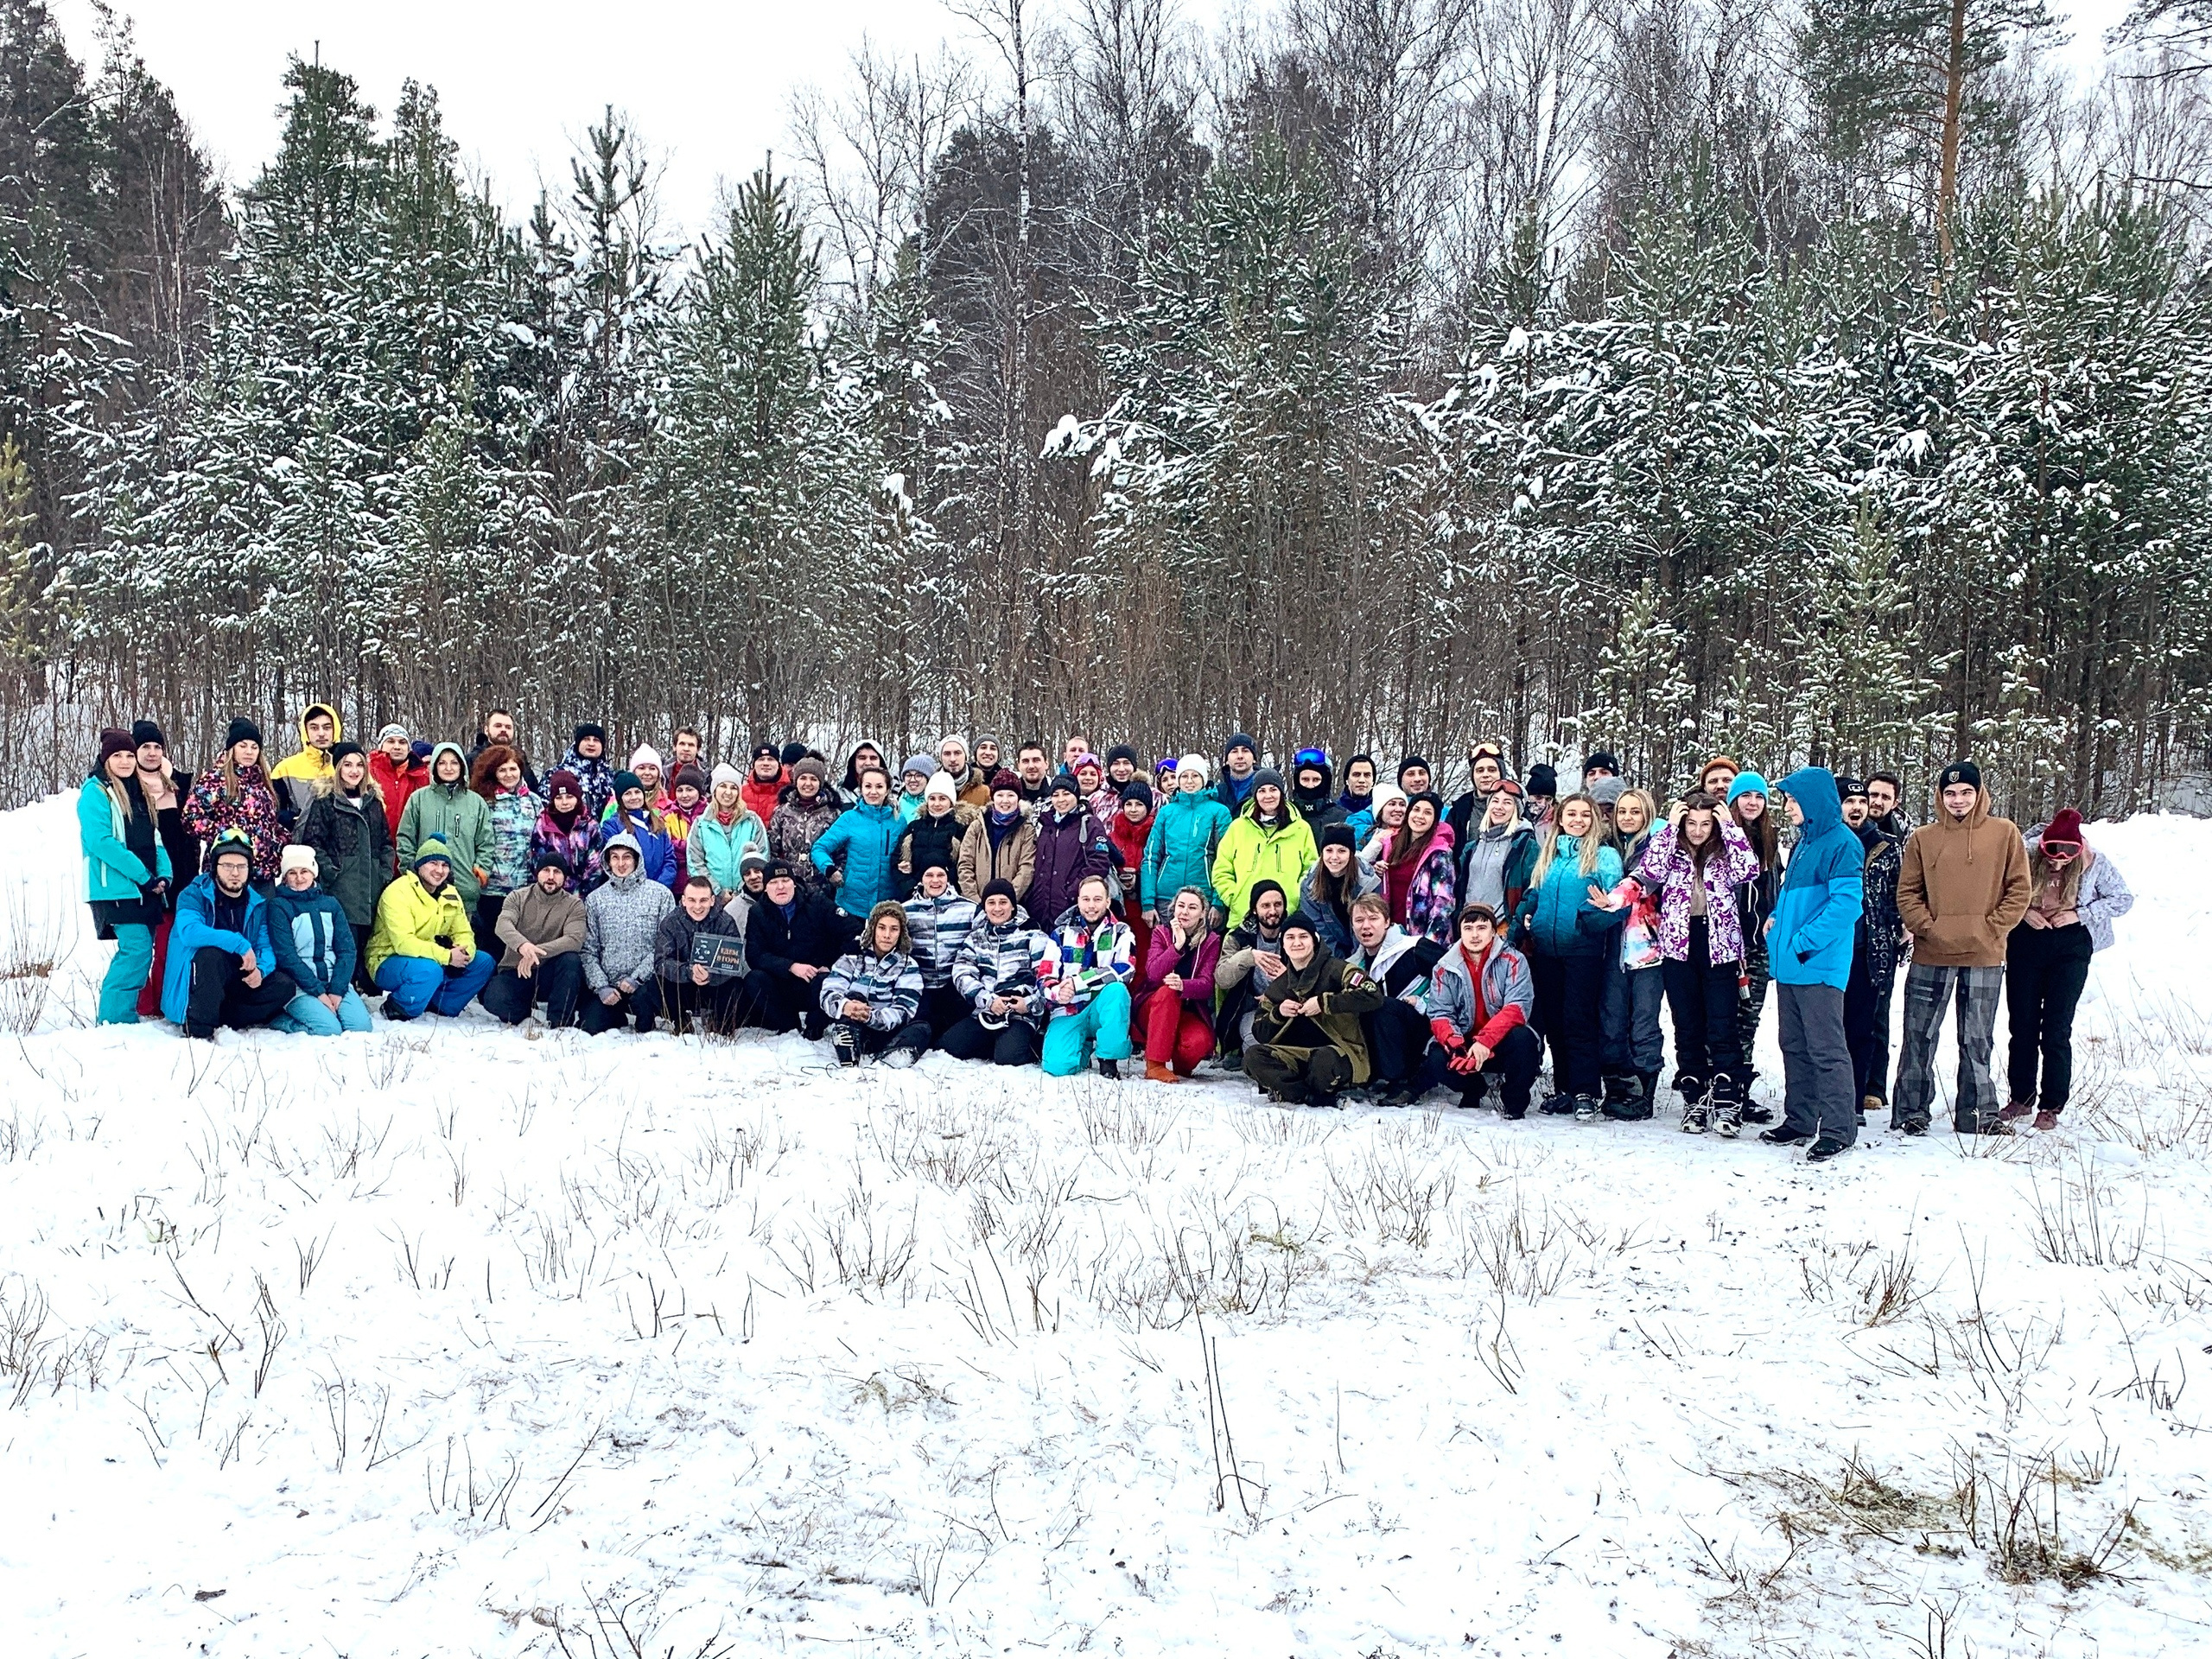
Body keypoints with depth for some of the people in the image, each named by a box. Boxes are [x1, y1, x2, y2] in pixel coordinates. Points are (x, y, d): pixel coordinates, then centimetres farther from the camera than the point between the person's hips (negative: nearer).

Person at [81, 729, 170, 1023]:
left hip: (145, 889, 8)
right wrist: (143, 876, -17)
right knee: (138, 949, -14)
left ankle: (118, 1015, 17)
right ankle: (116, 1018, -8)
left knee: (136, 952, 9)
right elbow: (100, 841, -16)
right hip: (117, 888, -8)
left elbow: (154, 838, 17)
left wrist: (163, 875, 0)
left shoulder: (138, 792, 18)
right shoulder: (96, 791, -5)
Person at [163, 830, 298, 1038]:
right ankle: (198, 1029, -26)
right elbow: (189, 931, -29)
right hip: (191, 987, -5)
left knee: (284, 986, -15)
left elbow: (266, 947, 1)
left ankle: (219, 1020, -16)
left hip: (235, 983, 5)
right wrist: (239, 944, -34)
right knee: (210, 953, -35)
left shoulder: (257, 904, 5)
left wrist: (261, 969, -23)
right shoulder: (194, 895, -9)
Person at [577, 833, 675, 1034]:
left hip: (646, 981, -2)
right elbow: (589, 950, 4)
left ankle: (645, 1027, 2)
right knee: (591, 1028, -16)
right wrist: (601, 986, -10)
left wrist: (637, 977, -15)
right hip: (607, 984, 3)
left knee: (641, 997, -34)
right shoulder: (595, 899, 9)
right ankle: (619, 1016, 20)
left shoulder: (660, 894, 1)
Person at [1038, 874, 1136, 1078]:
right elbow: (1044, 977, 2)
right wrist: (1057, 993, -24)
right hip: (1067, 1012, 1)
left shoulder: (1121, 933, 2)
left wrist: (1078, 982, -25)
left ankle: (1108, 1059, -18)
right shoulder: (1062, 933, 7)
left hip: (1103, 1011, -1)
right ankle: (1085, 1047, 13)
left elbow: (1124, 970, -17)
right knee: (1057, 1066, -24)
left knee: (1117, 989, -34)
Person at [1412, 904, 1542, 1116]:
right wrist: (1455, 1046, -28)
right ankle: (1473, 1088, 8)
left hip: (1502, 1043, -2)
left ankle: (1514, 1103, -8)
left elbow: (1517, 1007, -19)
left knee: (1522, 1037, -34)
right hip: (1462, 1042, 2)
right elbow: (1440, 1014, -6)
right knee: (1436, 1061, -29)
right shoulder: (1445, 968, 0)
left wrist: (1485, 1041, -34)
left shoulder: (1512, 961, -7)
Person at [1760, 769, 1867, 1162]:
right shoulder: (1805, 841, 17)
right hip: (1789, 964, 9)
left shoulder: (1842, 843, -12)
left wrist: (1804, 942, -20)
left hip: (1819, 965, -9)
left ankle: (1839, 1130, 1)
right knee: (1795, 1047, 15)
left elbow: (1846, 904, -19)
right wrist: (1778, 919, 11)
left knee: (1826, 1049, -5)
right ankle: (1800, 1121, 24)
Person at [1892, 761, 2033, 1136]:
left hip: (1985, 956, 0)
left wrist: (1992, 928, -7)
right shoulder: (1923, 838, 4)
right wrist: (1926, 926, -8)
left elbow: (2020, 889, 2)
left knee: (1977, 1039, 9)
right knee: (1919, 1036, 3)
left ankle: (1979, 1113, 18)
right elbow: (1907, 892, 5)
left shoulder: (2004, 833, 2)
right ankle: (1911, 1112, 11)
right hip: (1931, 956, 0)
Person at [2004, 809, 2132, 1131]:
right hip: (2026, 943, 1)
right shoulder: (2025, 855, -12)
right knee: (2021, 1023, 7)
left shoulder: (2094, 862, -11)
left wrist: (2079, 915, -14)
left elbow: (2124, 899, -2)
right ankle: (2021, 1097, 19)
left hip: (2070, 946, -1)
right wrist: (2022, 911, -16)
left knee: (2056, 1029, -2)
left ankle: (2052, 1106, 6)